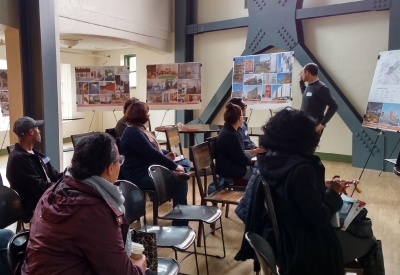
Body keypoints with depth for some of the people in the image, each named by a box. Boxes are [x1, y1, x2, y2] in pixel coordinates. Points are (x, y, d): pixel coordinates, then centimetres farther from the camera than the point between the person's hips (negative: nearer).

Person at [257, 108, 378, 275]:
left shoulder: (269, 160, -7)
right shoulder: (301, 169, -31)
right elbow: (319, 218, -26)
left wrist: (323, 188, 2)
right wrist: (333, 193, -11)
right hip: (307, 246, -8)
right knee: (370, 243, 16)